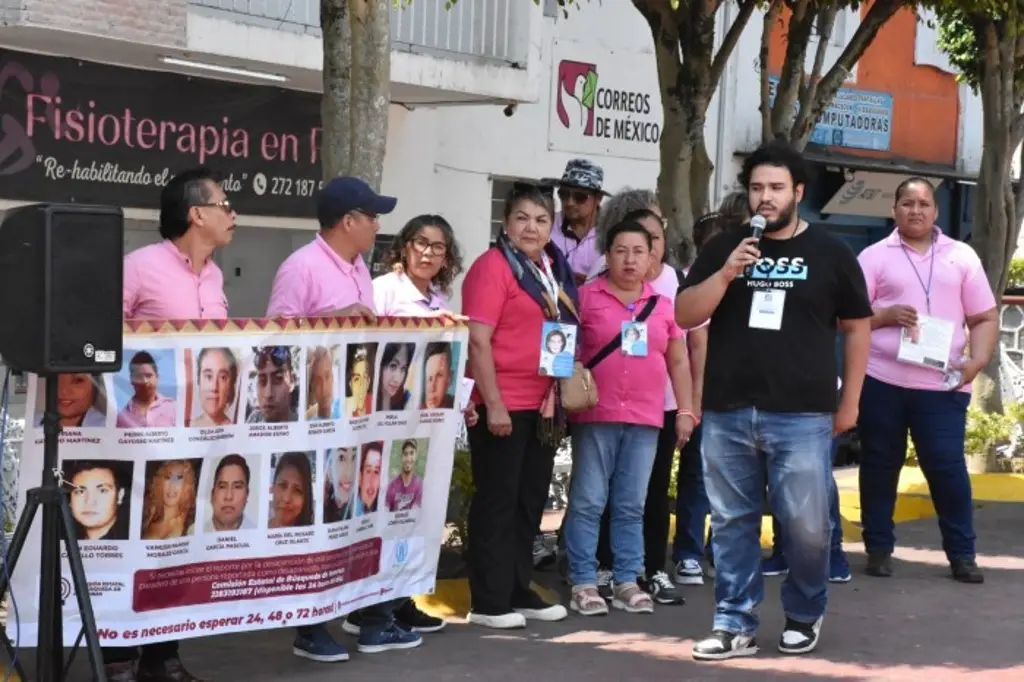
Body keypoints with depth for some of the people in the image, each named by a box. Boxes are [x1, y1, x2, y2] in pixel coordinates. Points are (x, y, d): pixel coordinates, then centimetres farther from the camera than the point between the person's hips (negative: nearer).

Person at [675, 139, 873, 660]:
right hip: (727, 413, 2)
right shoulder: (723, 247, 9)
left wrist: (849, 403, 6)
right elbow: (684, 316, 4)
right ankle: (735, 623, 14)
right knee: (732, 523, 6)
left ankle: (804, 616, 20)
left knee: (806, 525, -1)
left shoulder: (830, 252, 6)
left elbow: (857, 328, 9)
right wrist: (726, 274, -12)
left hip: (802, 415, -2)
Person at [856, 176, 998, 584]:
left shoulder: (962, 257, 10)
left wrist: (978, 360, -7)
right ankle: (879, 549, 18)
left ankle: (962, 555, 8)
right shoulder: (874, 256, 5)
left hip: (942, 385, 0)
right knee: (880, 465, 7)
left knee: (948, 466, -2)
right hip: (881, 380, 0)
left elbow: (985, 317, 9)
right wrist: (886, 315, -16)